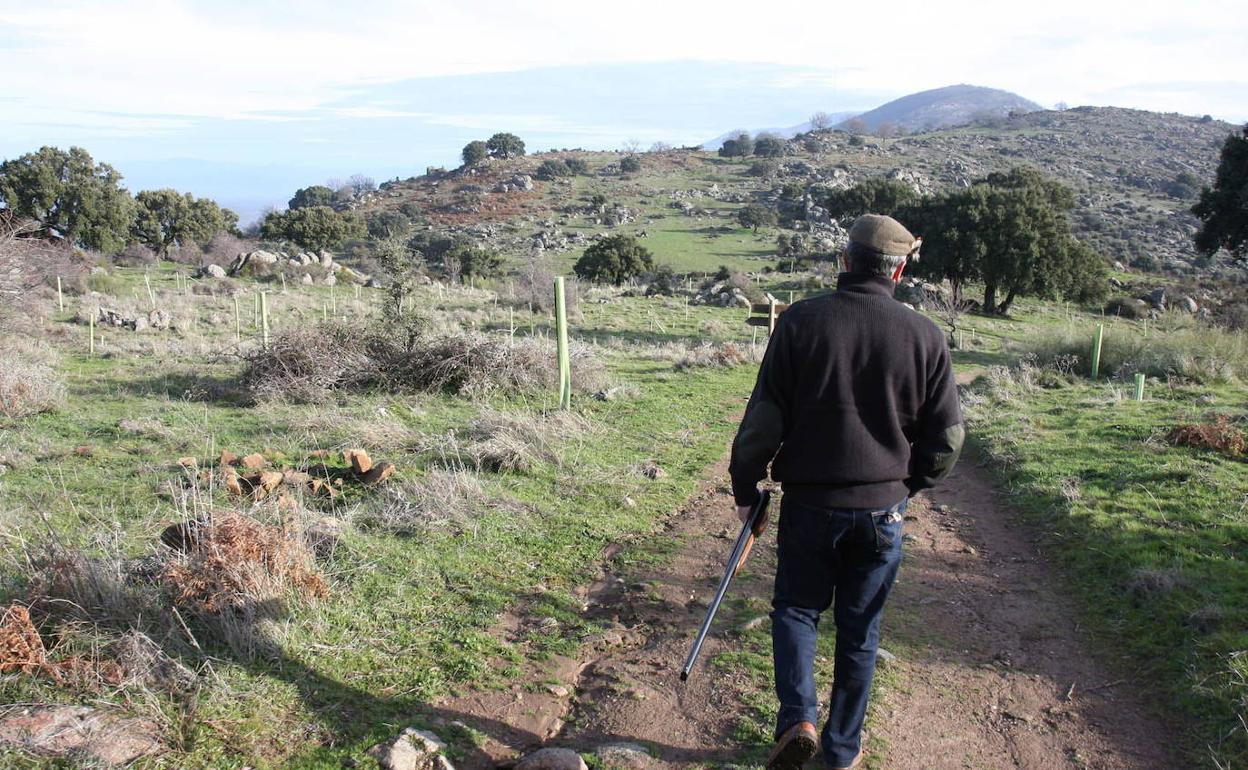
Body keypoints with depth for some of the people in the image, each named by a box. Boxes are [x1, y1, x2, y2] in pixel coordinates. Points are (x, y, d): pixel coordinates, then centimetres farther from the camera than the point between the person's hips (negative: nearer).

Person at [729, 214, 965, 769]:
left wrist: (745, 486, 5)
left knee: (795, 610, 19)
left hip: (809, 503, -1)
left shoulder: (802, 320, -9)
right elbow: (946, 436, 2)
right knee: (859, 630, 16)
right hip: (883, 509, 2)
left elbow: (765, 417, -8)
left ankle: (798, 718, 1)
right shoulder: (925, 336, -4)